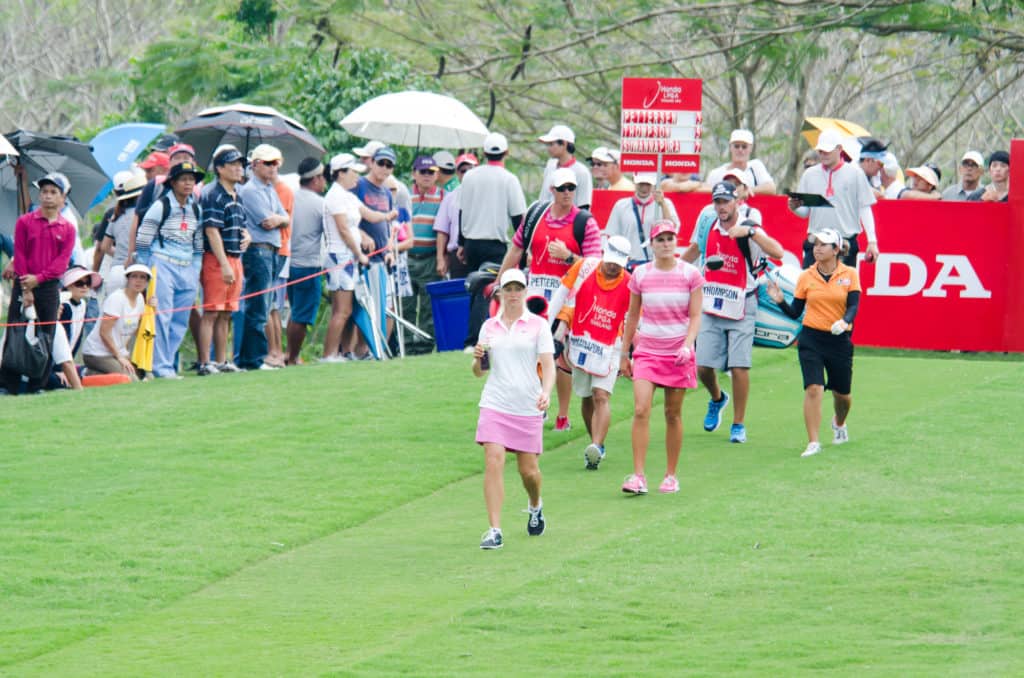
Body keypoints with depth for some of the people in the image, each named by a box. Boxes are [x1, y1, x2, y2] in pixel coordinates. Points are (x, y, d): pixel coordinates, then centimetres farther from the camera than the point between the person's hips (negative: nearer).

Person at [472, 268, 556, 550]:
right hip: (494, 405, 1)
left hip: (528, 407, -1)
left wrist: (546, 391, -22)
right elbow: (479, 371, 16)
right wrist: (478, 359, -7)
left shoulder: (538, 325, 2)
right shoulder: (489, 326, 10)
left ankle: (535, 506, 39)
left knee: (528, 470, 5)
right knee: (493, 462, -14)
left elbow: (548, 365, -4)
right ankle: (495, 531, -14)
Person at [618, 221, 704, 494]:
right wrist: (624, 354, 13)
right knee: (640, 410, -13)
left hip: (677, 352, -1)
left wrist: (688, 344, -18)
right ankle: (638, 476, -14)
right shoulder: (640, 275, 3)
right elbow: (632, 317, 12)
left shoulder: (690, 274, -2)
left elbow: (695, 316, -2)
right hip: (646, 351, 1)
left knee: (673, 414, 5)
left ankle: (671, 475, 17)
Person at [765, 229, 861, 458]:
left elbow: (853, 306, -9)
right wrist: (780, 301, -13)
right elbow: (795, 313, 6)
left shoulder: (849, 274, -1)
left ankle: (839, 423, 47)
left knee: (842, 393, 13)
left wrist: (844, 321, -30)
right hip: (811, 339, 0)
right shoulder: (806, 277, 2)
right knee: (813, 388, -17)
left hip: (840, 340, 0)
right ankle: (813, 443, -13)